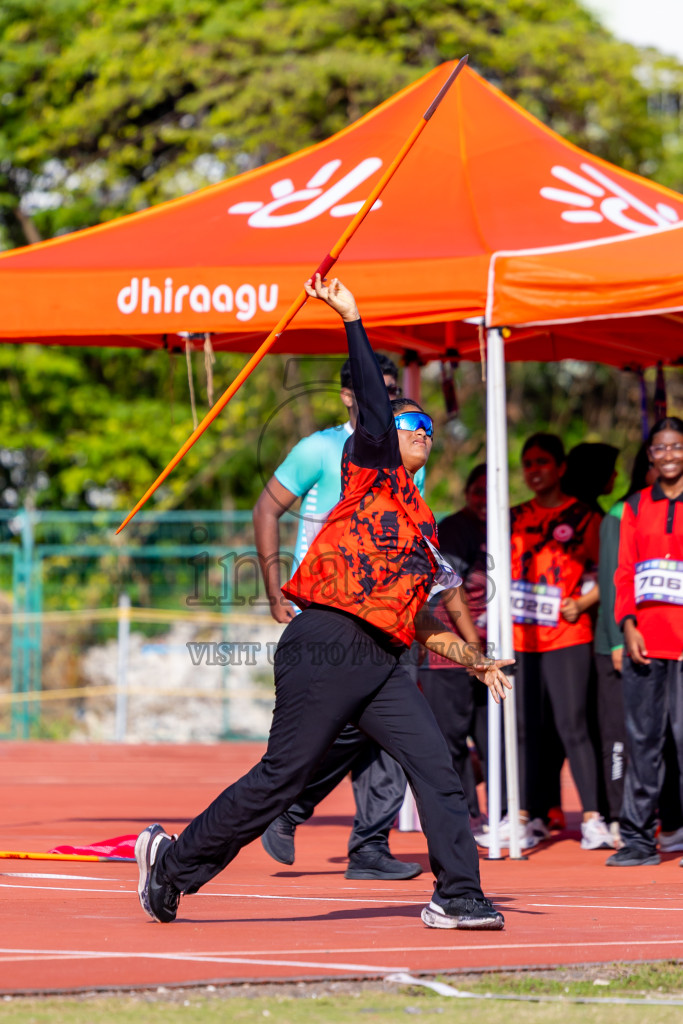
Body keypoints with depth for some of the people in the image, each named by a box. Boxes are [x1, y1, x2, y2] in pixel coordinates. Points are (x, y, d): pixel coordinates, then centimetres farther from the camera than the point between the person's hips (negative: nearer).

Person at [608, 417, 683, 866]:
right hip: (644, 640, 3)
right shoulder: (636, 507, 15)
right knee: (642, 736, 4)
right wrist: (628, 623, -1)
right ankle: (638, 838, 7)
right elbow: (625, 570, 13)